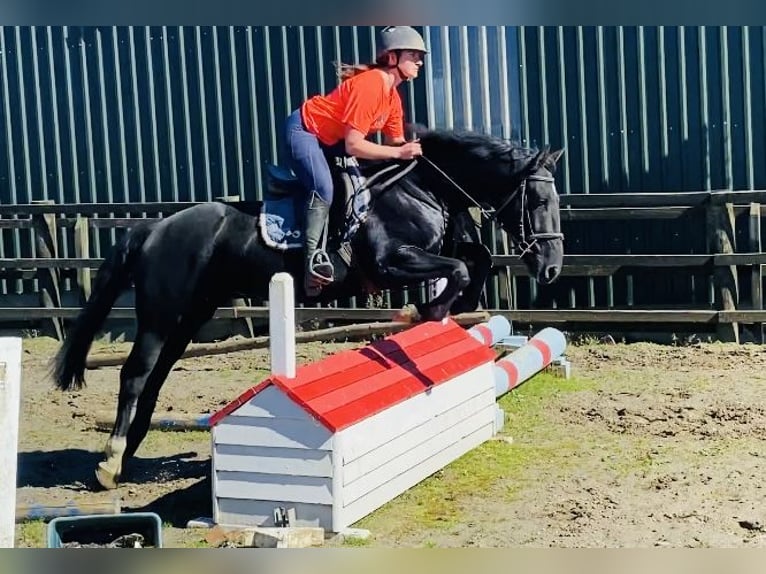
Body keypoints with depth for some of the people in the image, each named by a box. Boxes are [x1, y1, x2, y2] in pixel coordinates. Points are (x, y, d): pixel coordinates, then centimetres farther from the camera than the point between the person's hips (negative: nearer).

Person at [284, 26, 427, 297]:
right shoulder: (369, 84, -26)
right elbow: (353, 145, -29)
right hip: (303, 130, -11)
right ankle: (314, 257, -26)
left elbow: (396, 141, 5)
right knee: (324, 189, -27)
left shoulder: (392, 96, 3)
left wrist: (412, 149, -14)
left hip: (329, 139, 11)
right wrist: (399, 153, -31)